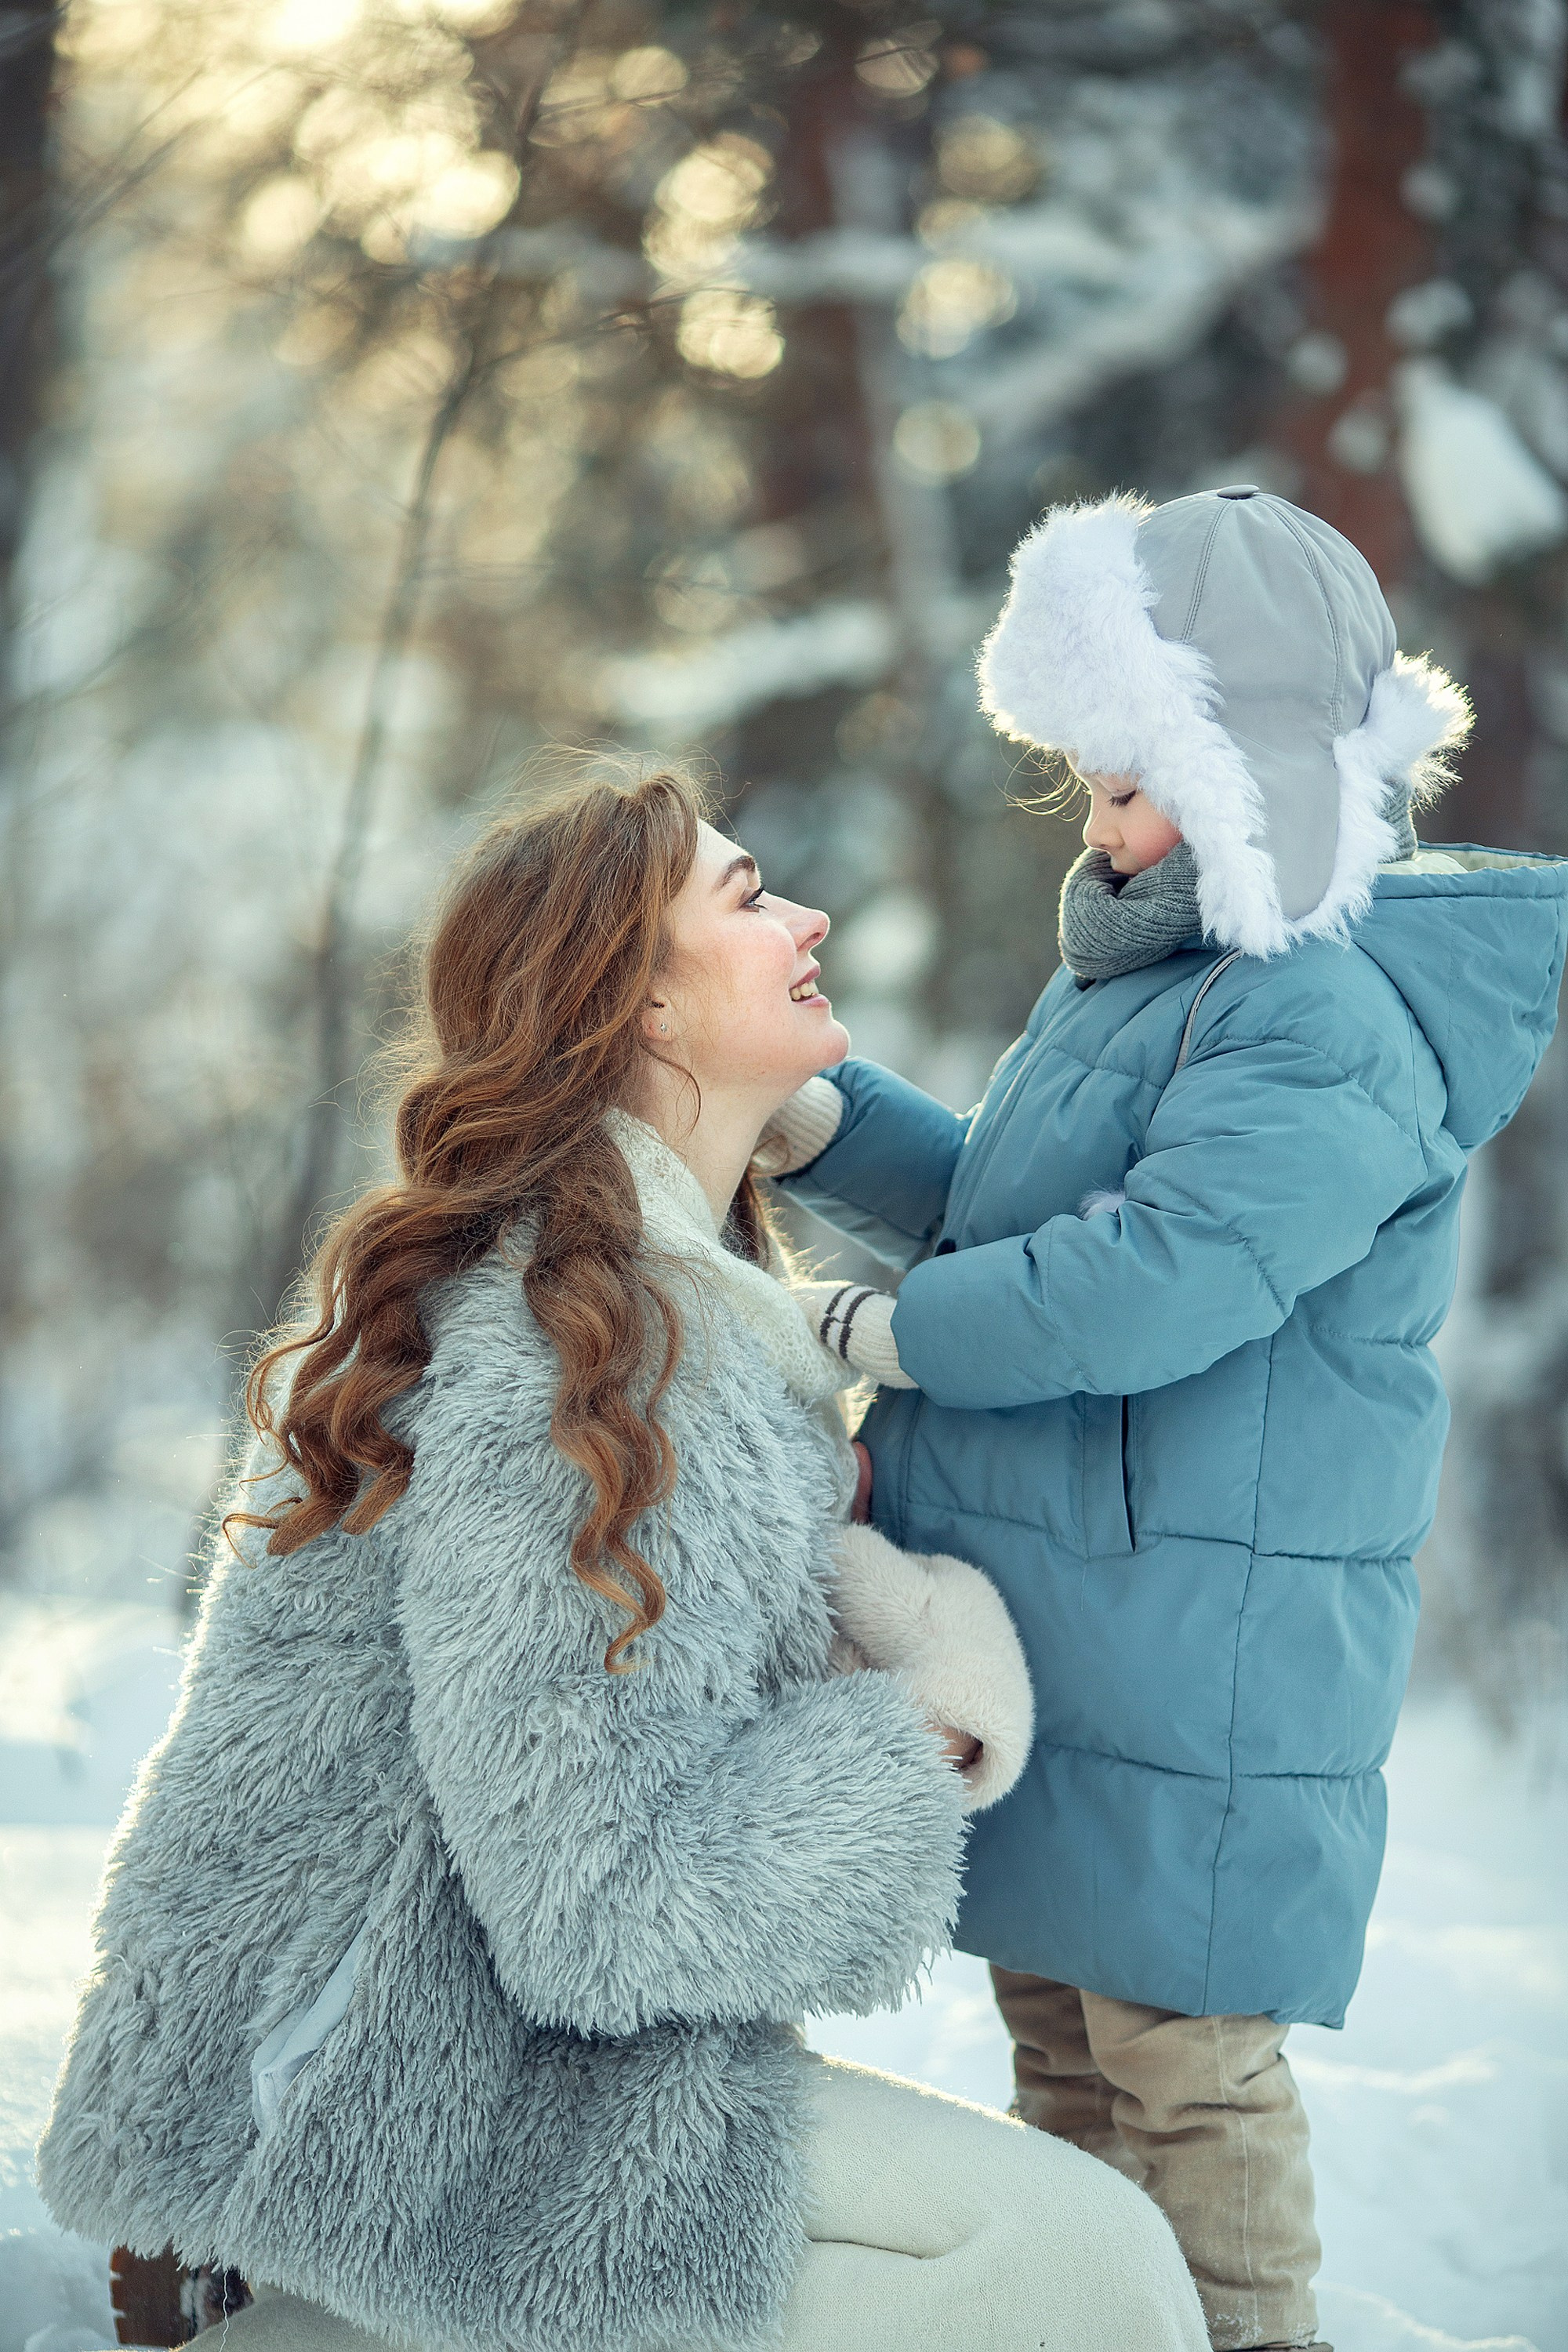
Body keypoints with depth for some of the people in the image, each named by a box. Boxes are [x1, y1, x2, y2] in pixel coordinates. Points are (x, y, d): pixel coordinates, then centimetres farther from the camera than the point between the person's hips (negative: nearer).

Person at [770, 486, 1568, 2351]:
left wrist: (874, 1332, -16)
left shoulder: (1331, 1024, -21)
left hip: (1192, 1671, -10)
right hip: (1039, 1636, 10)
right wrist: (810, 1120, 8)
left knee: (1183, 2067, 0)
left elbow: (1148, 1282, -30)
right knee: (1058, 2042, 20)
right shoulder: (1136, 977, 12)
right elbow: (1003, 1213, 22)